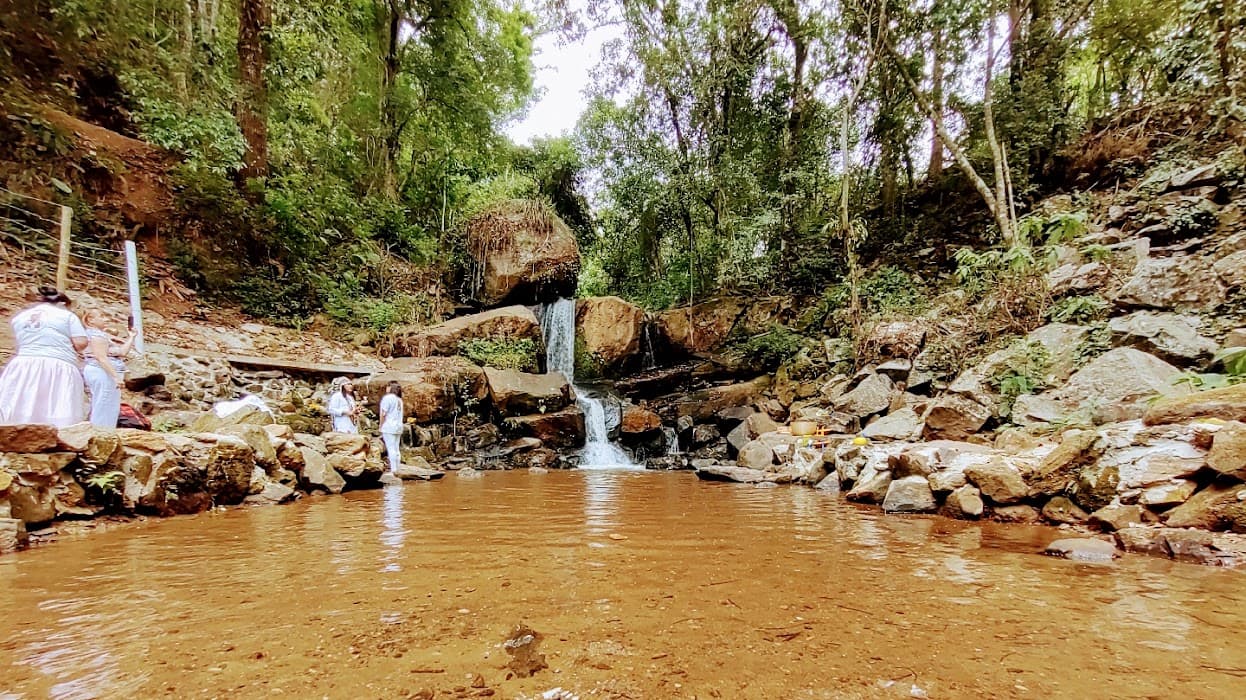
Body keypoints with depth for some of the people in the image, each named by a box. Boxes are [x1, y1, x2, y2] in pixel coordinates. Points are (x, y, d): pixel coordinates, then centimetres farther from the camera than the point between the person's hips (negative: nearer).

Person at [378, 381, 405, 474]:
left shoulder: (387, 397, -8)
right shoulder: (399, 399, 15)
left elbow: (383, 414, -11)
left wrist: (381, 427, -3)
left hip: (389, 427, -8)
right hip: (398, 427, 8)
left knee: (391, 449, -7)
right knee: (396, 449, 8)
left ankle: (393, 470, -10)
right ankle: (397, 469, 10)